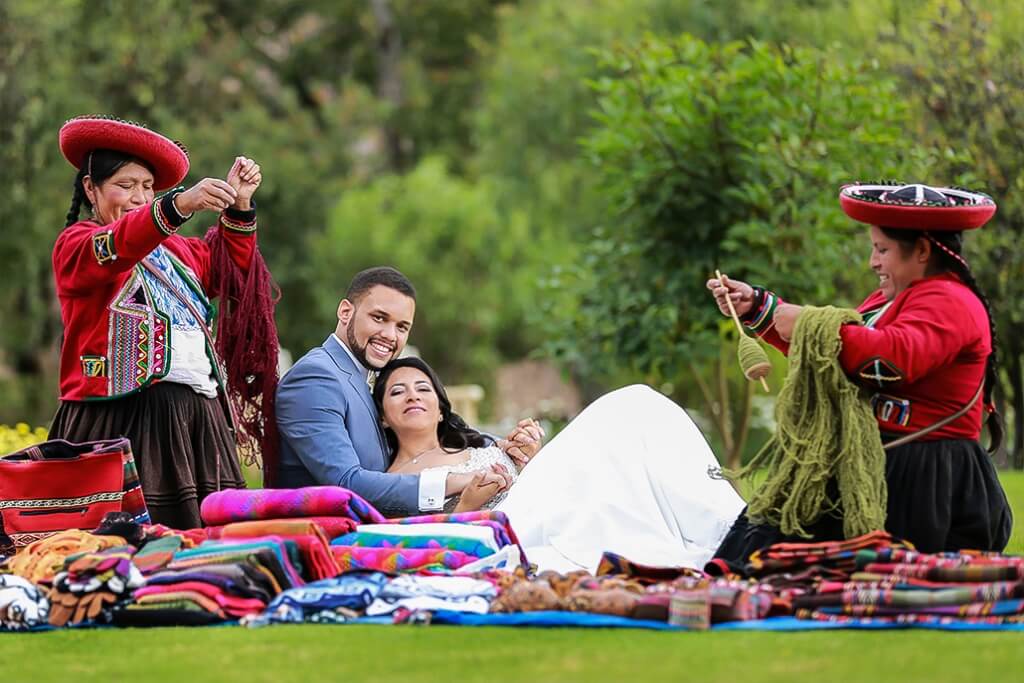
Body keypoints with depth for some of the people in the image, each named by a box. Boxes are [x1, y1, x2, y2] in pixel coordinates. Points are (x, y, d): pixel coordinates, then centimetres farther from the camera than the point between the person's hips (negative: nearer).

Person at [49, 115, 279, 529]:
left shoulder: (173, 248, 27)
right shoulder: (76, 245, 2)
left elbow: (228, 273, 26)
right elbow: (111, 250, -19)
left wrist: (239, 207, 10)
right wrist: (179, 205, -35)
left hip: (199, 413, 7)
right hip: (124, 414, -7)